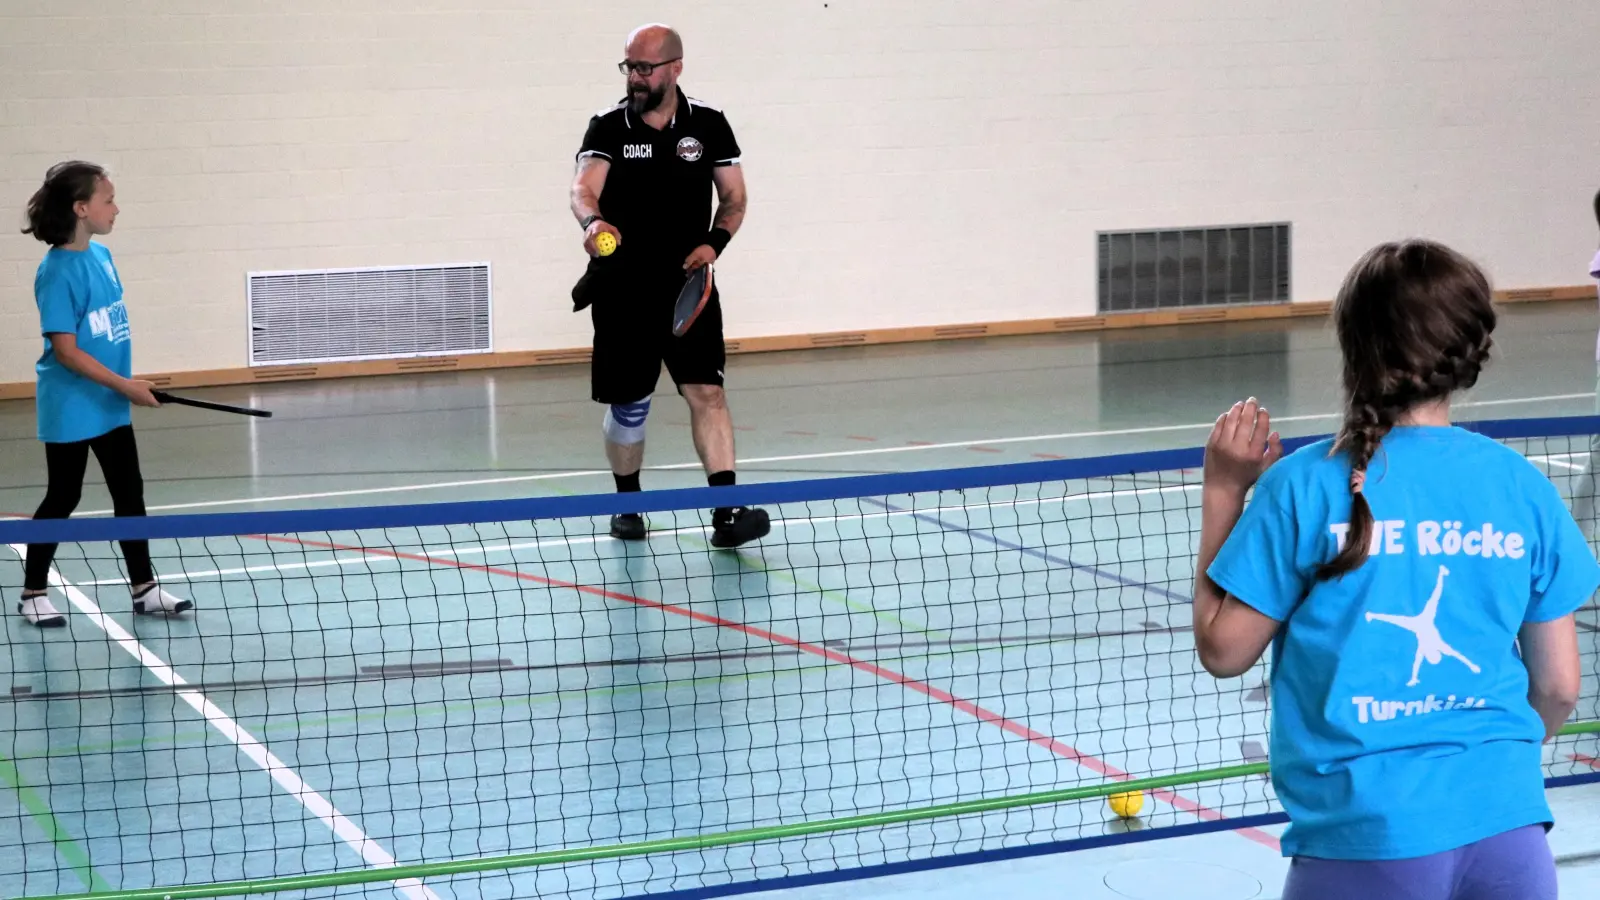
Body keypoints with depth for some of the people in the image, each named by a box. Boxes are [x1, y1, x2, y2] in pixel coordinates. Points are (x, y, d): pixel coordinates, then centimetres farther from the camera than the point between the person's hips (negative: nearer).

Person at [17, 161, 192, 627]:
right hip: (70, 409, -7)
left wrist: (124, 387, 15)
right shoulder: (58, 272, -21)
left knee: (130, 492, 11)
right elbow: (65, 351, -22)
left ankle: (144, 589, 19)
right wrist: (125, 385, -21)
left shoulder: (102, 255, 2)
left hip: (110, 405, 7)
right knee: (62, 499, 4)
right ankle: (33, 594, 19)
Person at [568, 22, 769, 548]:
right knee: (627, 406, 8)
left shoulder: (709, 125, 3)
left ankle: (726, 512, -18)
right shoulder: (607, 127, -1)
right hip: (622, 290, 0)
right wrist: (592, 221, -38)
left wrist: (715, 242, -10)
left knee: (706, 391, -12)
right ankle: (628, 505, 28)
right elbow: (584, 188, -15)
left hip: (688, 286, 0)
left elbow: (734, 198, 9)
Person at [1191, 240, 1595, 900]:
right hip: (1508, 826, 3)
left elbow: (1222, 650, 1)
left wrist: (1222, 489, 8)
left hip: (1365, 837, -2)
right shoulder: (1522, 486, 3)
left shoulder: (1304, 486, -6)